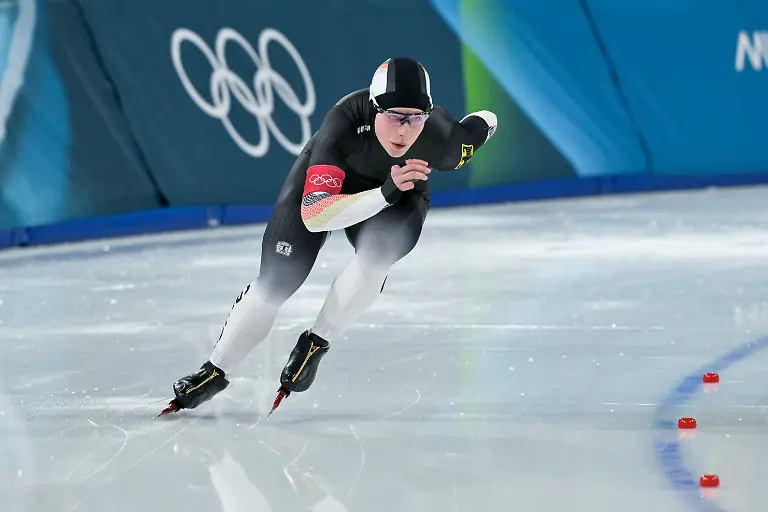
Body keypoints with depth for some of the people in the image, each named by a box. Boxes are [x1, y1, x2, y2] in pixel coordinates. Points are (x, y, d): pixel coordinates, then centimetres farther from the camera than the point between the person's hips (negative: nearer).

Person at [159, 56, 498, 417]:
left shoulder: (442, 138, -34)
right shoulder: (344, 122, -41)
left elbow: (485, 123, -9)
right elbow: (313, 215, -47)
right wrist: (385, 193, -56)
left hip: (400, 194, 1)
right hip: (323, 178, -1)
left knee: (377, 252, -30)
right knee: (277, 278, -5)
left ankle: (315, 343, -10)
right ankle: (216, 371, 14)